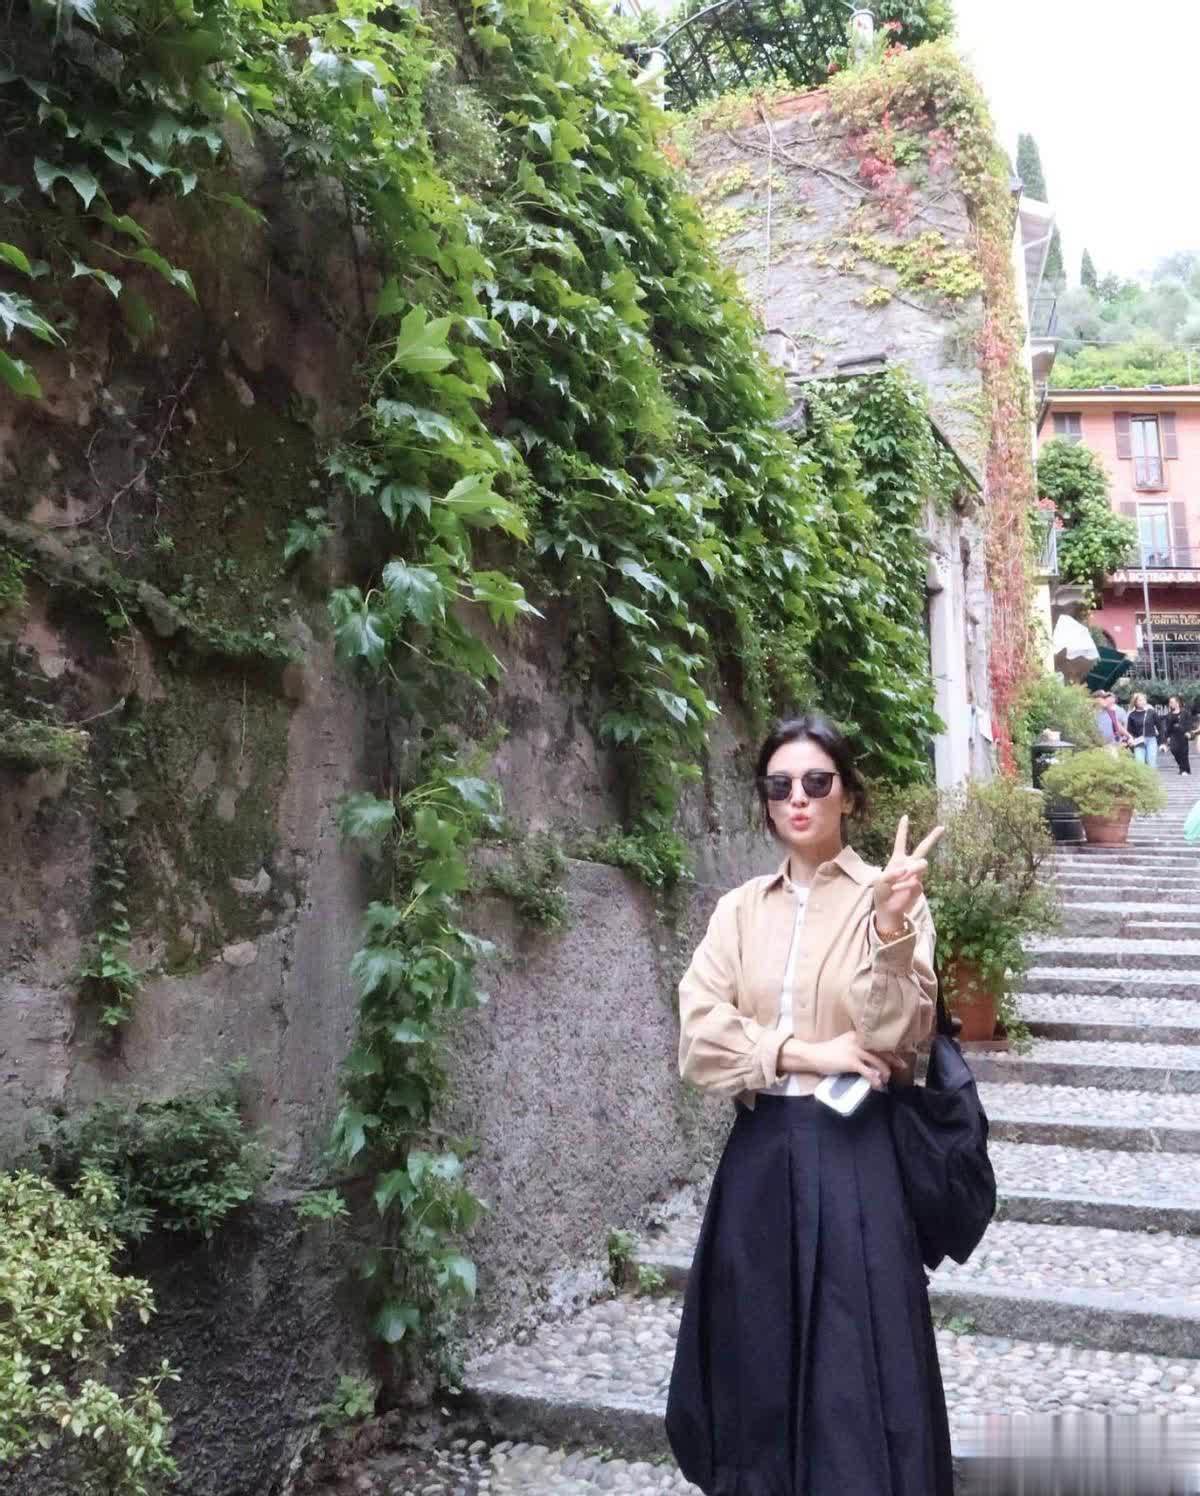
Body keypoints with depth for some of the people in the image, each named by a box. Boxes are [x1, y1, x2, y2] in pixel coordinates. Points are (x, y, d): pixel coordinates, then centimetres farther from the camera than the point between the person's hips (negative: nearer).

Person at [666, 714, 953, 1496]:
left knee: (858, 1361, 4)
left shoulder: (887, 896, -4)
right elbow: (699, 1039, -3)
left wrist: (890, 925, -27)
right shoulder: (740, 909, 6)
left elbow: (893, 1037, -15)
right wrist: (805, 1054, -13)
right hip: (761, 1153, 4)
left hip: (855, 1153, -3)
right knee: (759, 1357, 12)